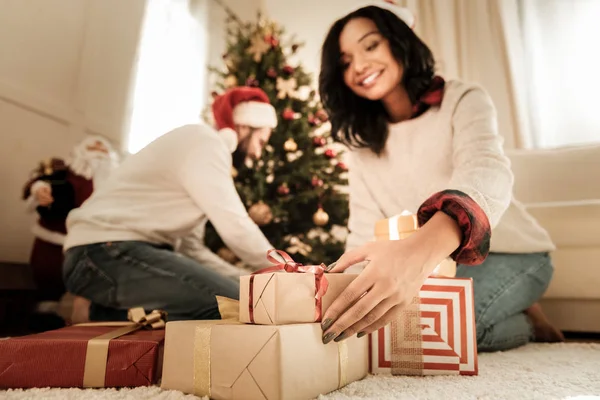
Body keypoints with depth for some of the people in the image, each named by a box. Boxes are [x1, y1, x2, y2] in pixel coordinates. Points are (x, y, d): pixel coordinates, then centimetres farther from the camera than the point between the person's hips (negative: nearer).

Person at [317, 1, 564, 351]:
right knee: (365, 310, -16)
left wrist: (423, 248, -58)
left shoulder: (463, 100, -14)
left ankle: (525, 323, 2)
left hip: (510, 256, -6)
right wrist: (342, 289, -28)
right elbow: (365, 233, -7)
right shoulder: (363, 144, 2)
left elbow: (487, 173, -37)